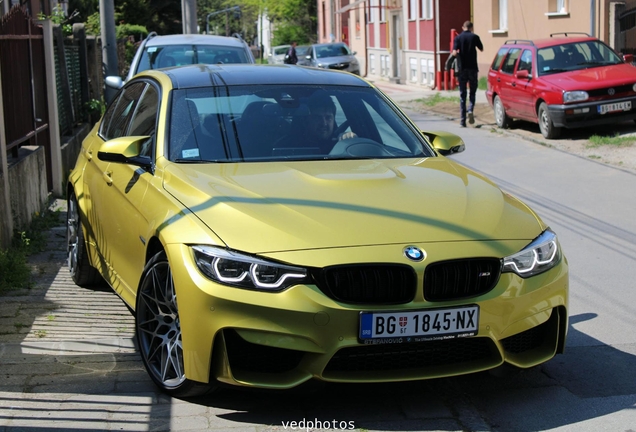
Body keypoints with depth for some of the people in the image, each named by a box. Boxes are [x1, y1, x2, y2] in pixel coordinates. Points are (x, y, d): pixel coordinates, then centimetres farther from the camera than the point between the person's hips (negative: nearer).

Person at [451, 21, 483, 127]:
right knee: (472, 91, 13)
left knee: (462, 94, 5)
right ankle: (470, 110, -14)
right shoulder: (474, 37, -2)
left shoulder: (458, 38, -3)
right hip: (472, 67, 0)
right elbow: (481, 49, 11)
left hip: (462, 68, 0)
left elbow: (454, 53, -14)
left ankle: (462, 120, 3)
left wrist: (456, 53, 8)